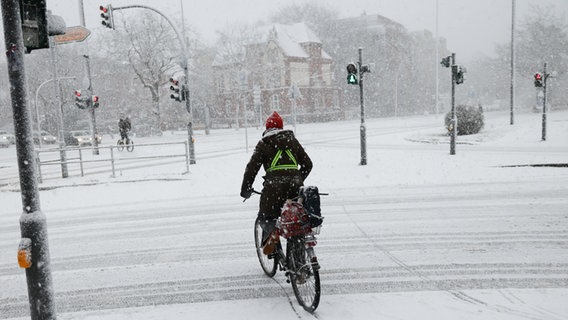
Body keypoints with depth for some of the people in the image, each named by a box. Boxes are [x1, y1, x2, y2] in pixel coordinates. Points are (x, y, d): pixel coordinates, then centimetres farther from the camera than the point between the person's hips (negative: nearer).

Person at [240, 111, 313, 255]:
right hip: (295, 185, 3)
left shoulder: (263, 144, 9)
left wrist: (245, 189, 11)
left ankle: (271, 233, -19)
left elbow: (252, 167, 2)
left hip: (274, 185, -3)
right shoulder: (292, 140, 20)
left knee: (266, 217, 11)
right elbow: (308, 164, 19)